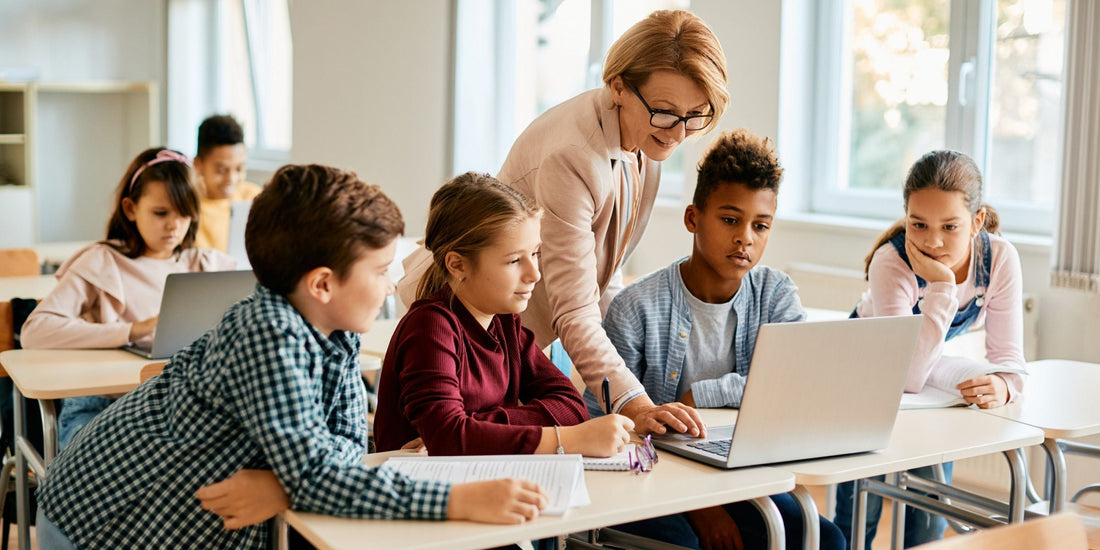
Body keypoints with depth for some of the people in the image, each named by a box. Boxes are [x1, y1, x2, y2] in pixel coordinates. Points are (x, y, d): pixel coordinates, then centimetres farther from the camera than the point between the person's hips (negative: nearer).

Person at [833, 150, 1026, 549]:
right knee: (861, 504, -4)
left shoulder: (1000, 258, -24)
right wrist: (942, 285, -46)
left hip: (936, 370, 3)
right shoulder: (890, 262, -34)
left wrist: (1002, 384, -42)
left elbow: (1007, 354, -18)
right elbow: (909, 377, -42)